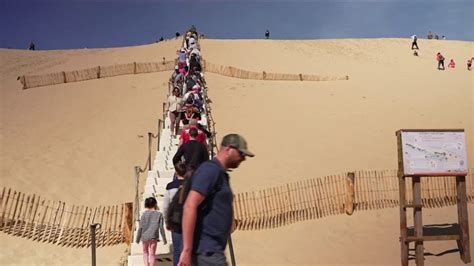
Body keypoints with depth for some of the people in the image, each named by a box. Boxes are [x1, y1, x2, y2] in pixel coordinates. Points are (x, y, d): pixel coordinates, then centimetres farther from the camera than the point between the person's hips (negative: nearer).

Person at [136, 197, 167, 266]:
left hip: (145, 237, 1)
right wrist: (164, 238, 5)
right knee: (152, 254, 5)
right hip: (154, 237, -1)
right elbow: (161, 227, -4)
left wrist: (137, 239, 4)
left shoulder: (144, 214, -3)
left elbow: (140, 228, -4)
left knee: (145, 252, 21)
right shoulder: (159, 214, -4)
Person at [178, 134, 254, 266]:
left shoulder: (220, 173, 17)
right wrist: (187, 250, -25)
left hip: (211, 249, 10)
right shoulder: (211, 169, -12)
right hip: (207, 250, -10)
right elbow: (190, 207, -22)